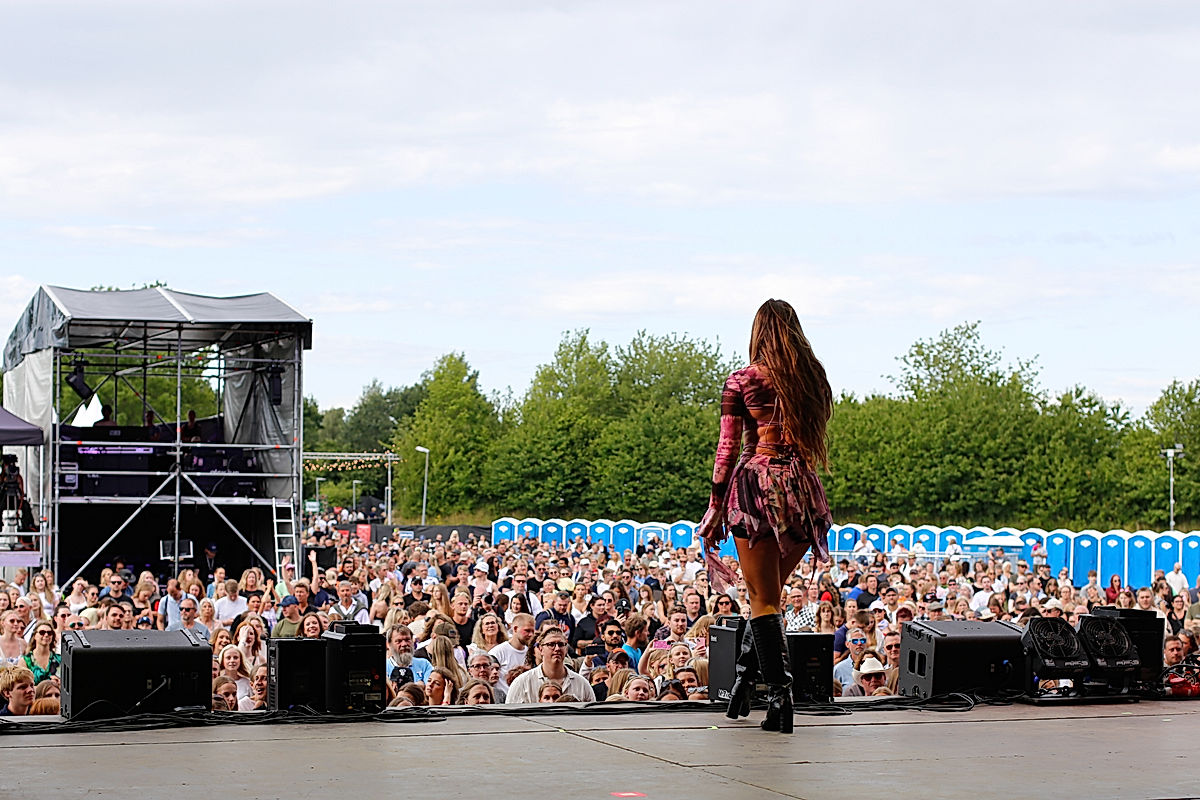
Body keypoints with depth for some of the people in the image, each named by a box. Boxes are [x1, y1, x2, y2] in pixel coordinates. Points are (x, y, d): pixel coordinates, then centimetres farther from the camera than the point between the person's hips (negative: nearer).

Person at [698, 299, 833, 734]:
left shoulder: (742, 381, -2)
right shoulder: (813, 378, 11)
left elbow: (727, 448, -3)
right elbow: (815, 441, 13)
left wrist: (716, 506, 2)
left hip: (756, 484, -4)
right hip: (802, 487, 4)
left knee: (764, 599, -1)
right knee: (770, 593, 17)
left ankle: (780, 698, -8)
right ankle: (744, 679, 21)